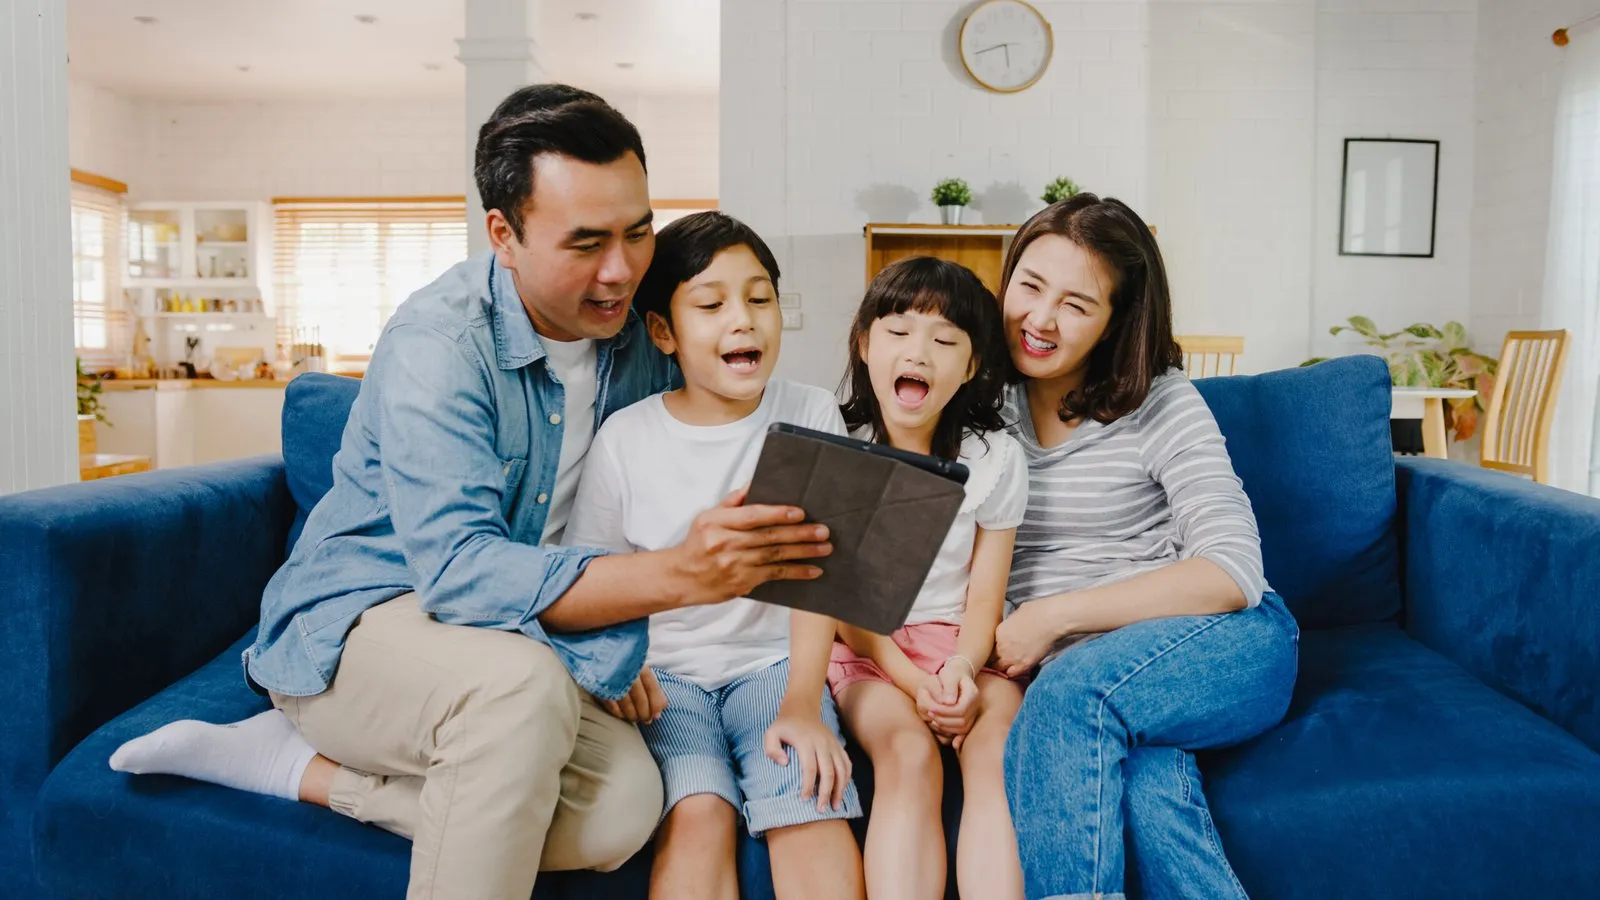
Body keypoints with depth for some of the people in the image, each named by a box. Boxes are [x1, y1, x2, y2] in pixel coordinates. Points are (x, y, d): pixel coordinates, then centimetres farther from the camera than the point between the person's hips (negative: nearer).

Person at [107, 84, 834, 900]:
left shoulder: (641, 328, -4)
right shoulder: (440, 342, -22)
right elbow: (459, 570, -33)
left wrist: (624, 633, -10)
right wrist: (676, 574, -45)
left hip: (518, 633, 6)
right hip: (355, 616, -6)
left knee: (625, 808, -23)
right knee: (521, 684, -39)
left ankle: (287, 759, -9)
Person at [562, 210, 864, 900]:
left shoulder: (811, 416, -1)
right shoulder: (625, 438, -2)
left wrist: (802, 702, -17)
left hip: (773, 660, 1)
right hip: (665, 670, 0)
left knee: (807, 803, -24)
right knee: (698, 813, -24)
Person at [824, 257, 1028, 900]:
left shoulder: (995, 457, 1)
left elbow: (984, 598, 1)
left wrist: (961, 669, -20)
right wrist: (911, 681, -15)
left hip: (963, 648, 1)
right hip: (867, 650, -1)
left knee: (999, 754, -28)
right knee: (909, 757, -30)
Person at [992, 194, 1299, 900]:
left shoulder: (1161, 404, -3)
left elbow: (1233, 572, -11)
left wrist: (1052, 616, -17)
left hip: (1226, 643, -1)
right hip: (1058, 666, 2)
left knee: (1071, 690, -34)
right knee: (1142, 775, -33)